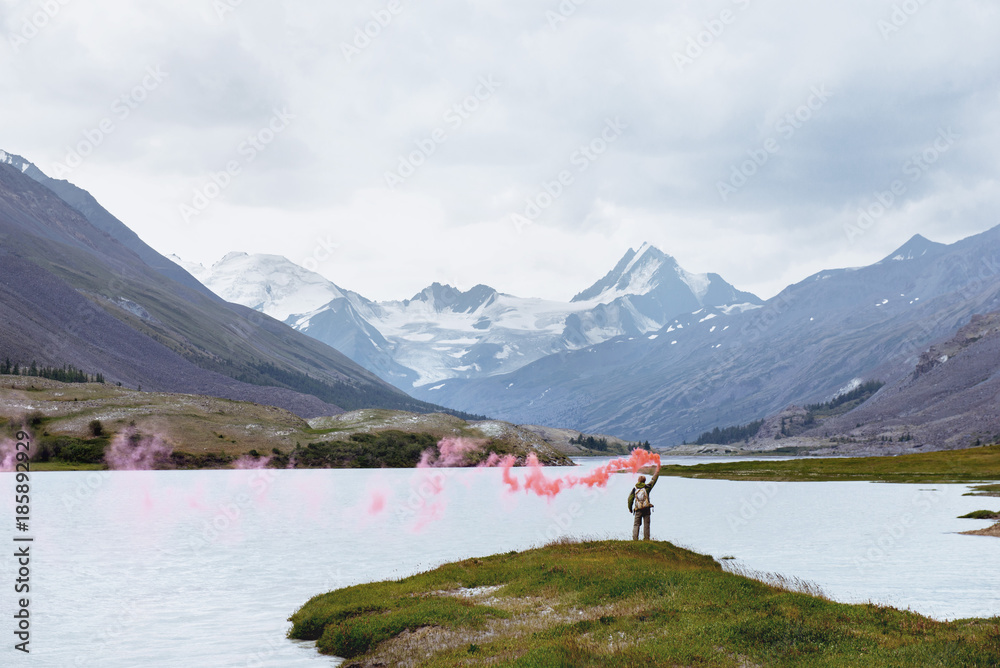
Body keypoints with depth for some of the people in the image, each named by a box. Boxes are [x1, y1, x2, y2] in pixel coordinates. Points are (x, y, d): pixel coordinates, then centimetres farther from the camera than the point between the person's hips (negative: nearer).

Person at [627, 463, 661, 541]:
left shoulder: (635, 489, 1)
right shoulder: (647, 487, -1)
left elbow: (630, 499, 2)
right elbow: (653, 480, 9)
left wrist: (630, 508, 14)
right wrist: (657, 472, 19)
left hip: (638, 510, 0)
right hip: (647, 509, 0)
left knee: (636, 524, 3)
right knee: (646, 524, 7)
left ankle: (635, 538, -7)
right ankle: (646, 539, 6)